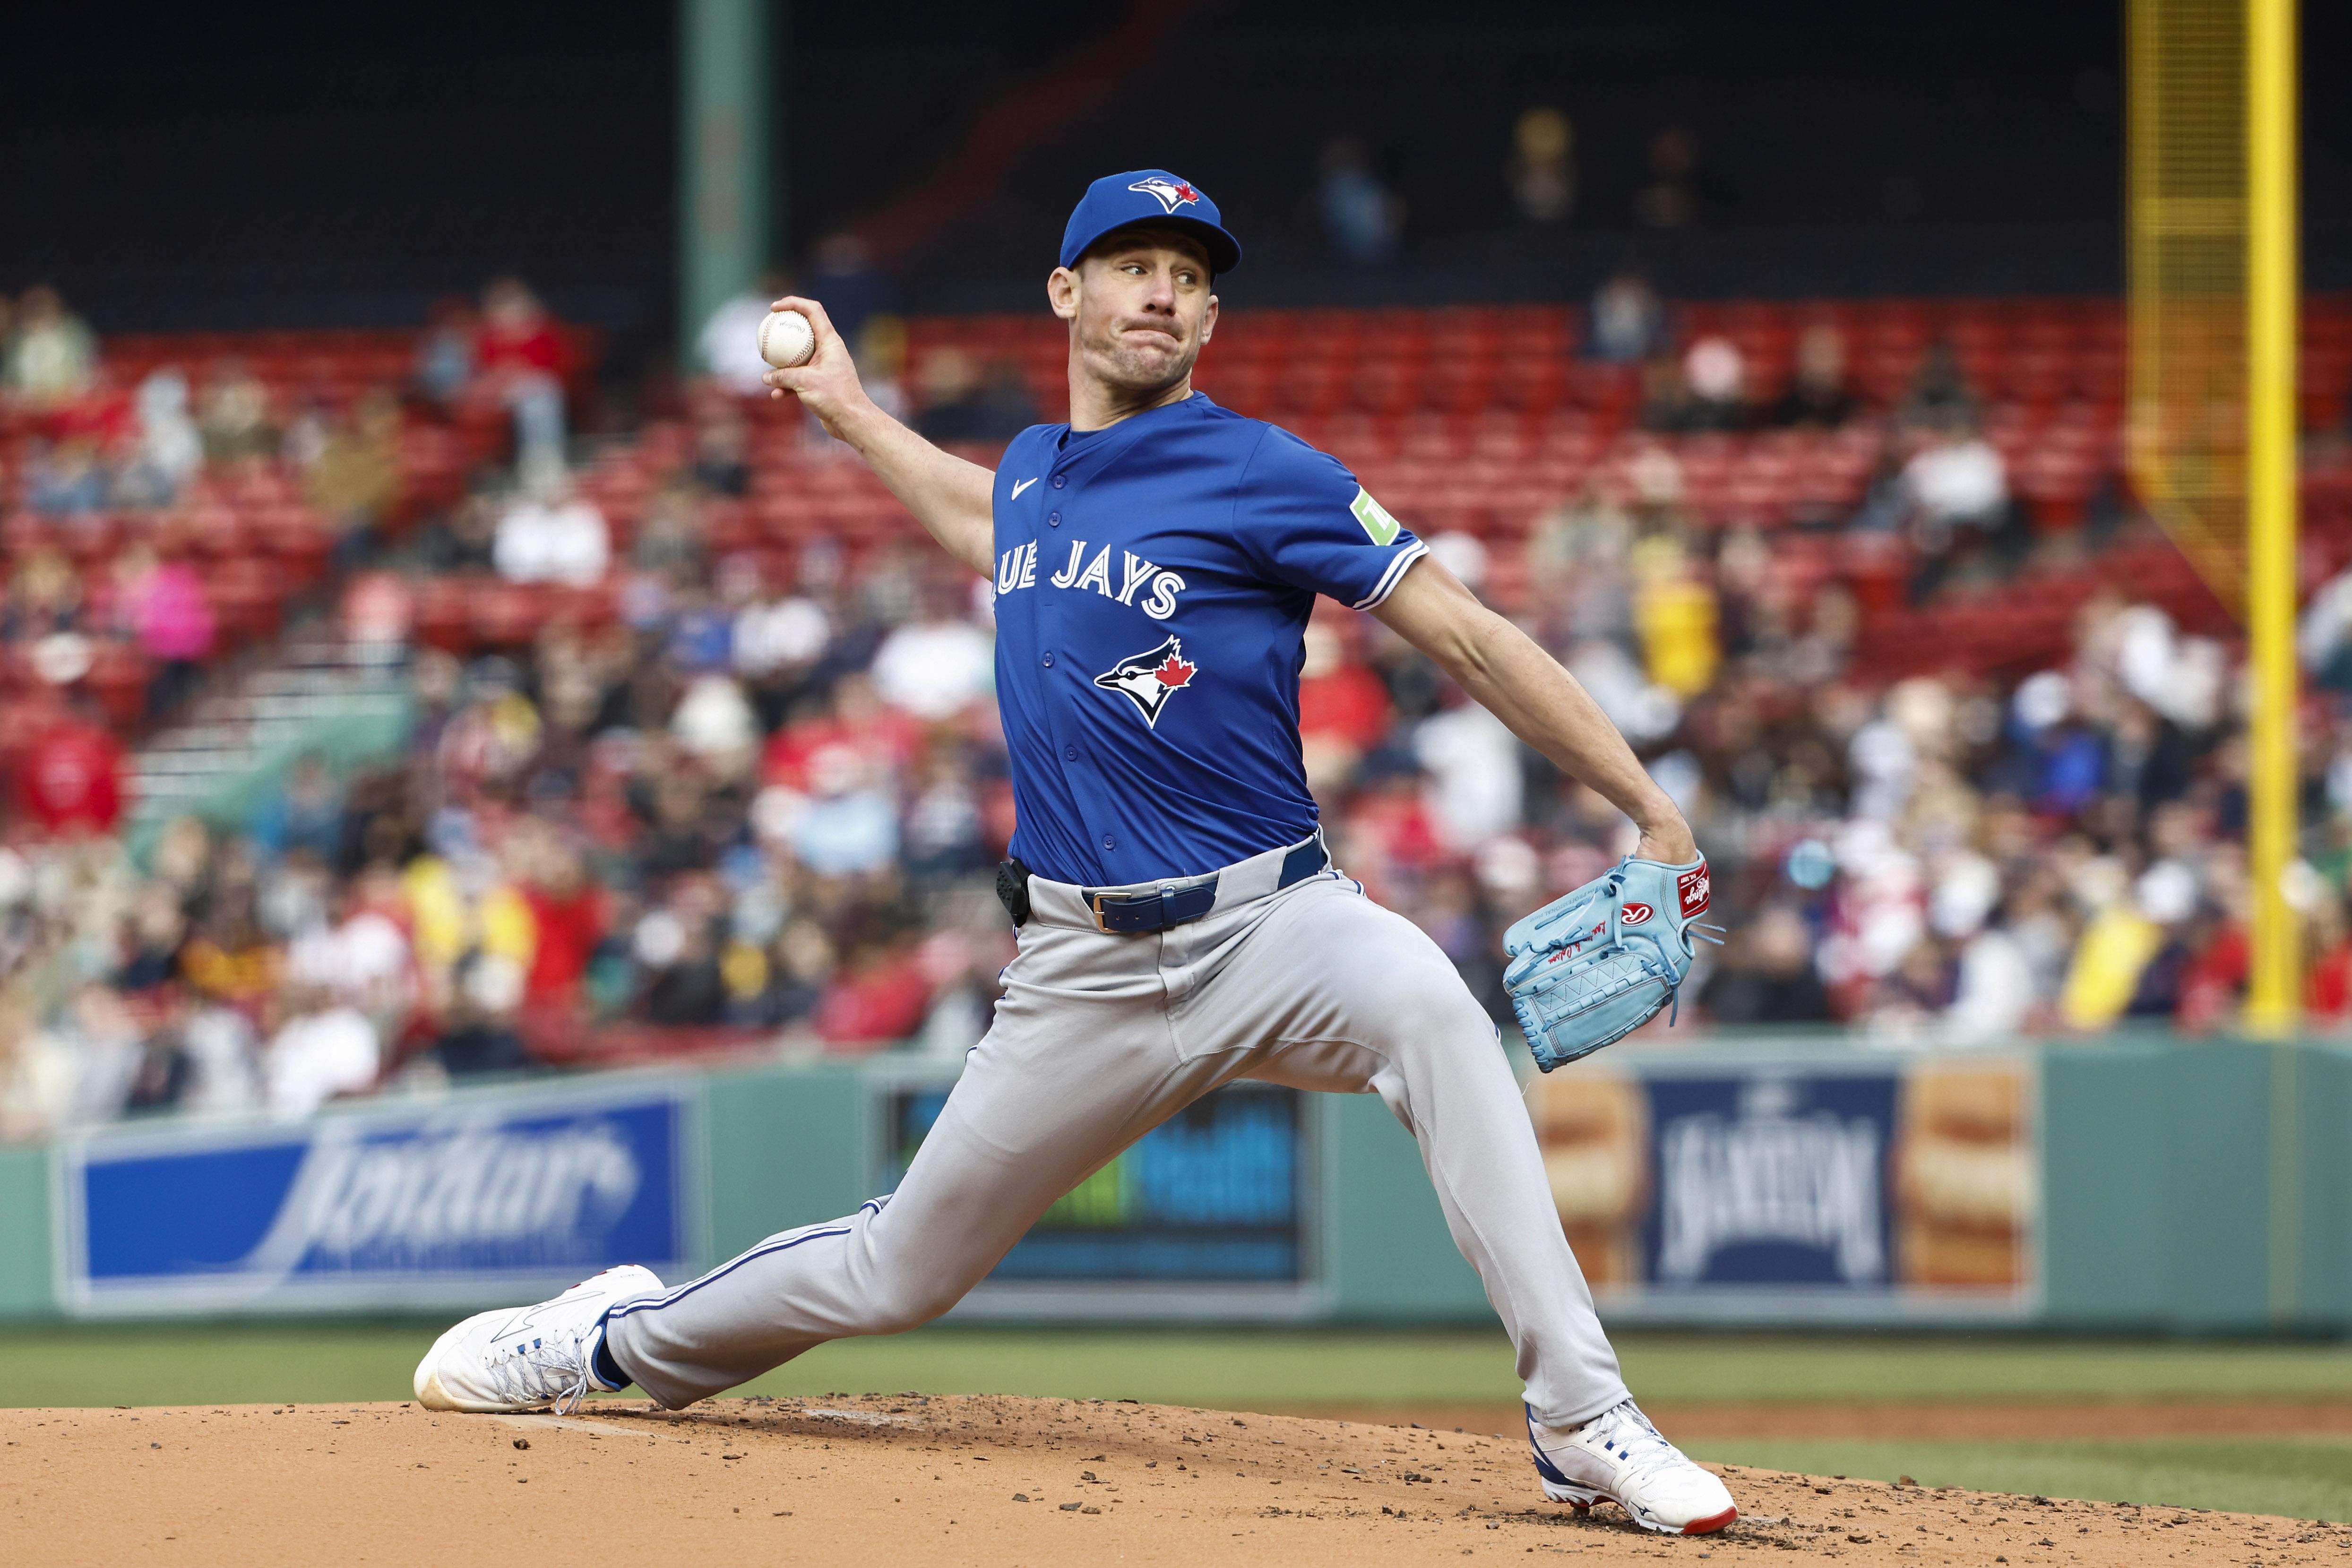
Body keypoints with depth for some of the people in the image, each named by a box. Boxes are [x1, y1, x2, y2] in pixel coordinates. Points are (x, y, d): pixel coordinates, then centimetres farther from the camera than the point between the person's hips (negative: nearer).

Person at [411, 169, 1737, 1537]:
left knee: (1423, 1003, -38)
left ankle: (1583, 1423, -38)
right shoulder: (1033, 472, 12)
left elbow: (1469, 638, -9)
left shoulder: (1262, 475, -6)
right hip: (1088, 965, 4)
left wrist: (1654, 812, -14)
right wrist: (851, 411, 41)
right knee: (898, 1274, 8)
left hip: (1268, 925, -4)